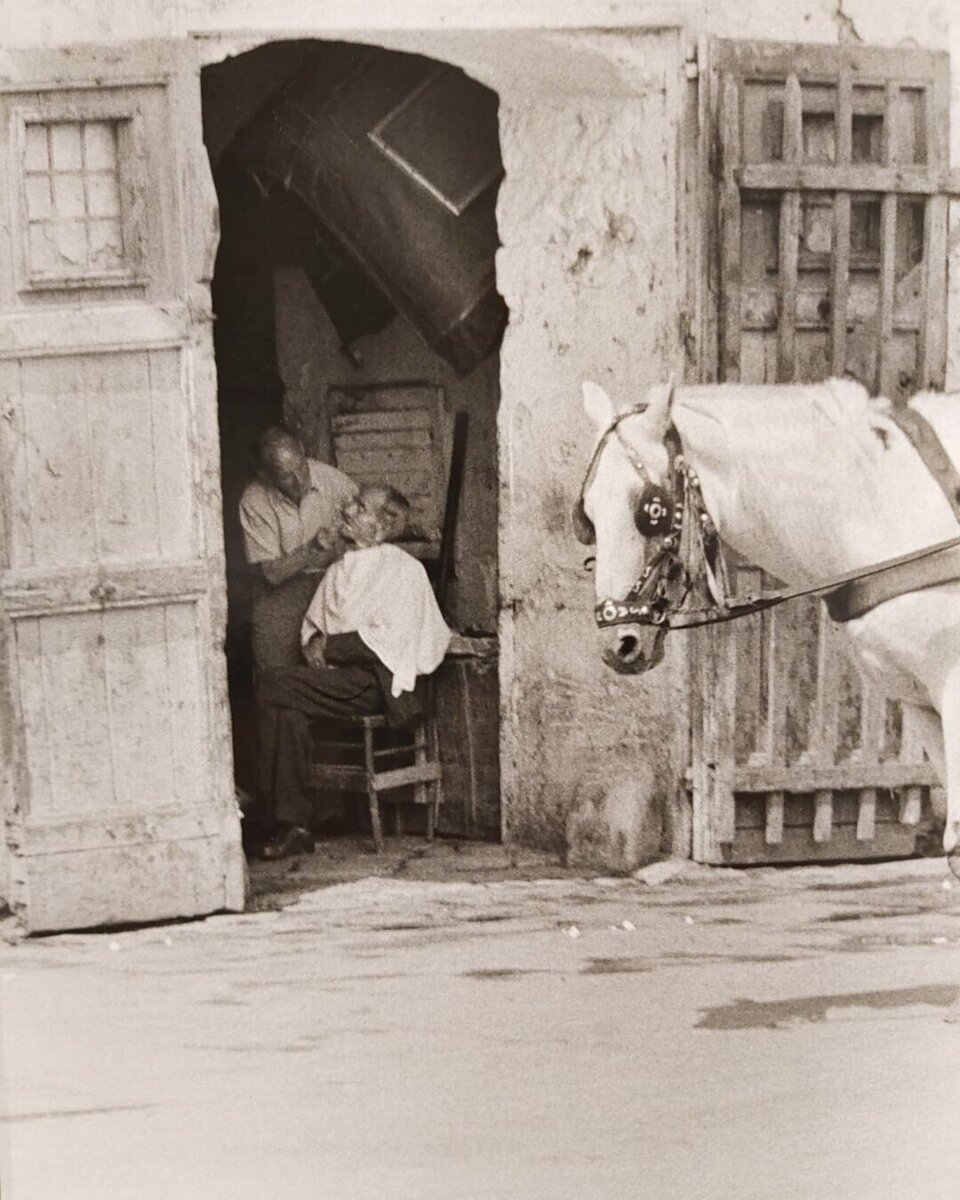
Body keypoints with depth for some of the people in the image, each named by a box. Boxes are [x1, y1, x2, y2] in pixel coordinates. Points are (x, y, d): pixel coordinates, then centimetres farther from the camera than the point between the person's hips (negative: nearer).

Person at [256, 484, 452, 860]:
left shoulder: (403, 569, 0)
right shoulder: (339, 569, 23)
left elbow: (389, 638, -10)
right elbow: (311, 624, 25)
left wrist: (329, 646, -7)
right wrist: (315, 643, 2)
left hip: (373, 682, -6)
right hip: (334, 677, 6)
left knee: (275, 687, -25)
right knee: (287, 710, -27)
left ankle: (291, 823, -20)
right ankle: (293, 822, -25)